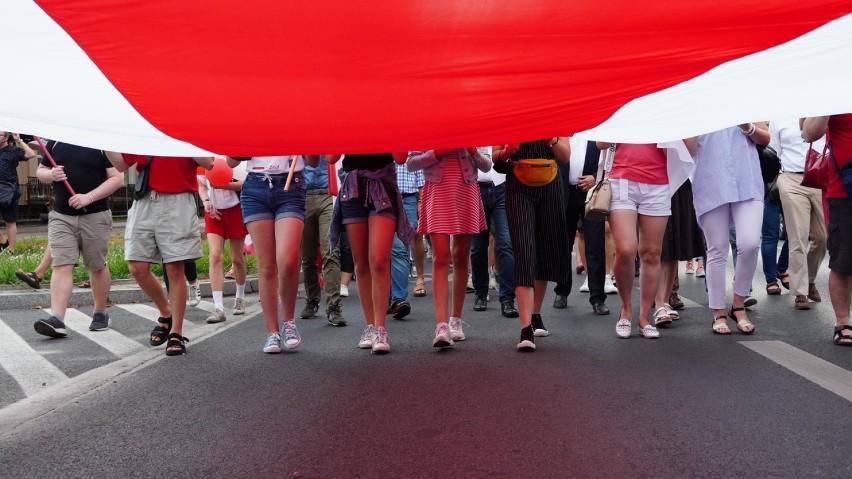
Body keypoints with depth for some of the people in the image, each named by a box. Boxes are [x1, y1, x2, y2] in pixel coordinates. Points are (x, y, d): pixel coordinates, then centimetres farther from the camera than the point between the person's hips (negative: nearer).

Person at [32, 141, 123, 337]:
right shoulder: (55, 142, 10)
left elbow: (118, 178, -8)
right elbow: (40, 171, 19)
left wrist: (89, 197, -18)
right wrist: (51, 175, -6)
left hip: (95, 216, -3)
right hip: (61, 216, 3)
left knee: (97, 267, 8)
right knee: (61, 265, -7)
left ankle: (100, 314, 24)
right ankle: (57, 319, -13)